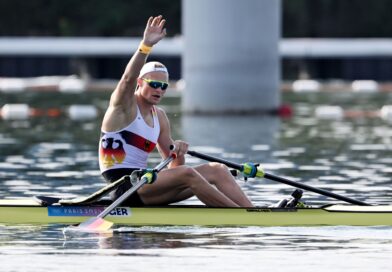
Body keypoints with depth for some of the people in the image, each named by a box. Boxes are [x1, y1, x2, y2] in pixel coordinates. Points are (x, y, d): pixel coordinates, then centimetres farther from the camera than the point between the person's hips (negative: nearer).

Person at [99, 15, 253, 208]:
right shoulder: (123, 105, -3)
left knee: (217, 170, -5)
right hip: (123, 188, -8)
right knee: (186, 174, -29)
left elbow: (174, 167, 18)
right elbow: (128, 78, -27)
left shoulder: (159, 116, 17)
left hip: (142, 184, 8)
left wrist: (178, 153, -7)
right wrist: (146, 45, -41)